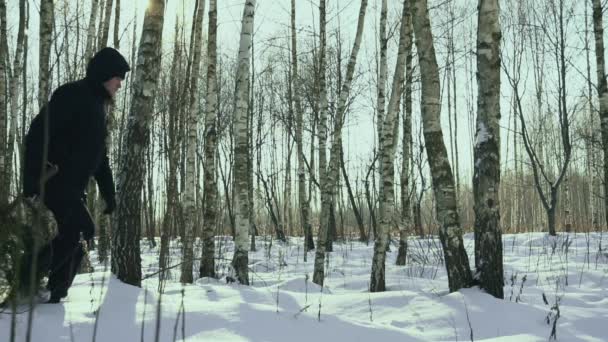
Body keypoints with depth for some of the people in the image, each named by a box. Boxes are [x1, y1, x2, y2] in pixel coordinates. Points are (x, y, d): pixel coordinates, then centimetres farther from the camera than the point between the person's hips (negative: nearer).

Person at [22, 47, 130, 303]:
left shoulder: (97, 105, 19)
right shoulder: (71, 95, -9)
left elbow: (98, 155, 23)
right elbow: (38, 133, -17)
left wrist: (108, 193, 17)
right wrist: (31, 181, -23)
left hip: (73, 186, 9)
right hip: (54, 181, -9)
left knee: (74, 238, 4)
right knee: (81, 231, -19)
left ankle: (52, 296, 10)